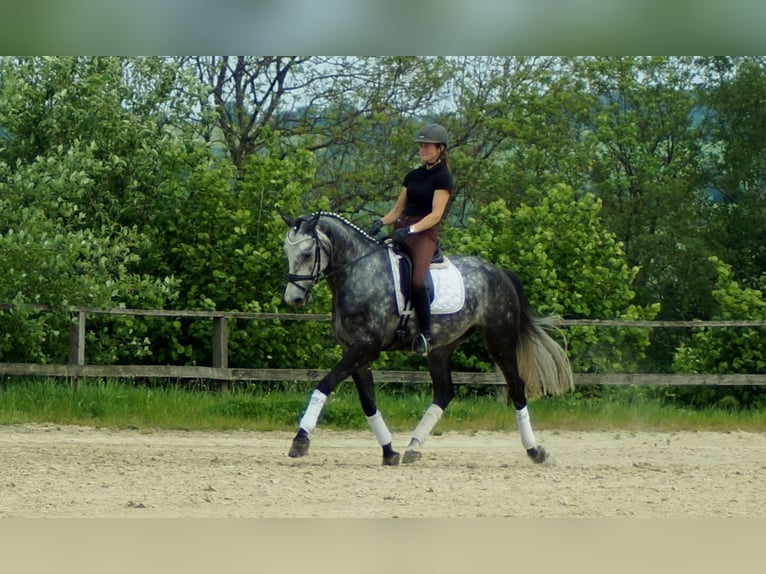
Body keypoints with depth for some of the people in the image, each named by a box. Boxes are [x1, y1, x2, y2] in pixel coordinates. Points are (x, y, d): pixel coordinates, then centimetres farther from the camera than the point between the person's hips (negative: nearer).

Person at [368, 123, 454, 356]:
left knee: (417, 280, -29)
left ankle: (425, 334, -17)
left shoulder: (442, 178, -3)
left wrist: (410, 230, -23)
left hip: (425, 234, -8)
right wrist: (381, 222, 1)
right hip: (402, 231, 8)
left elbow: (436, 214, -11)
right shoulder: (413, 176, 18)